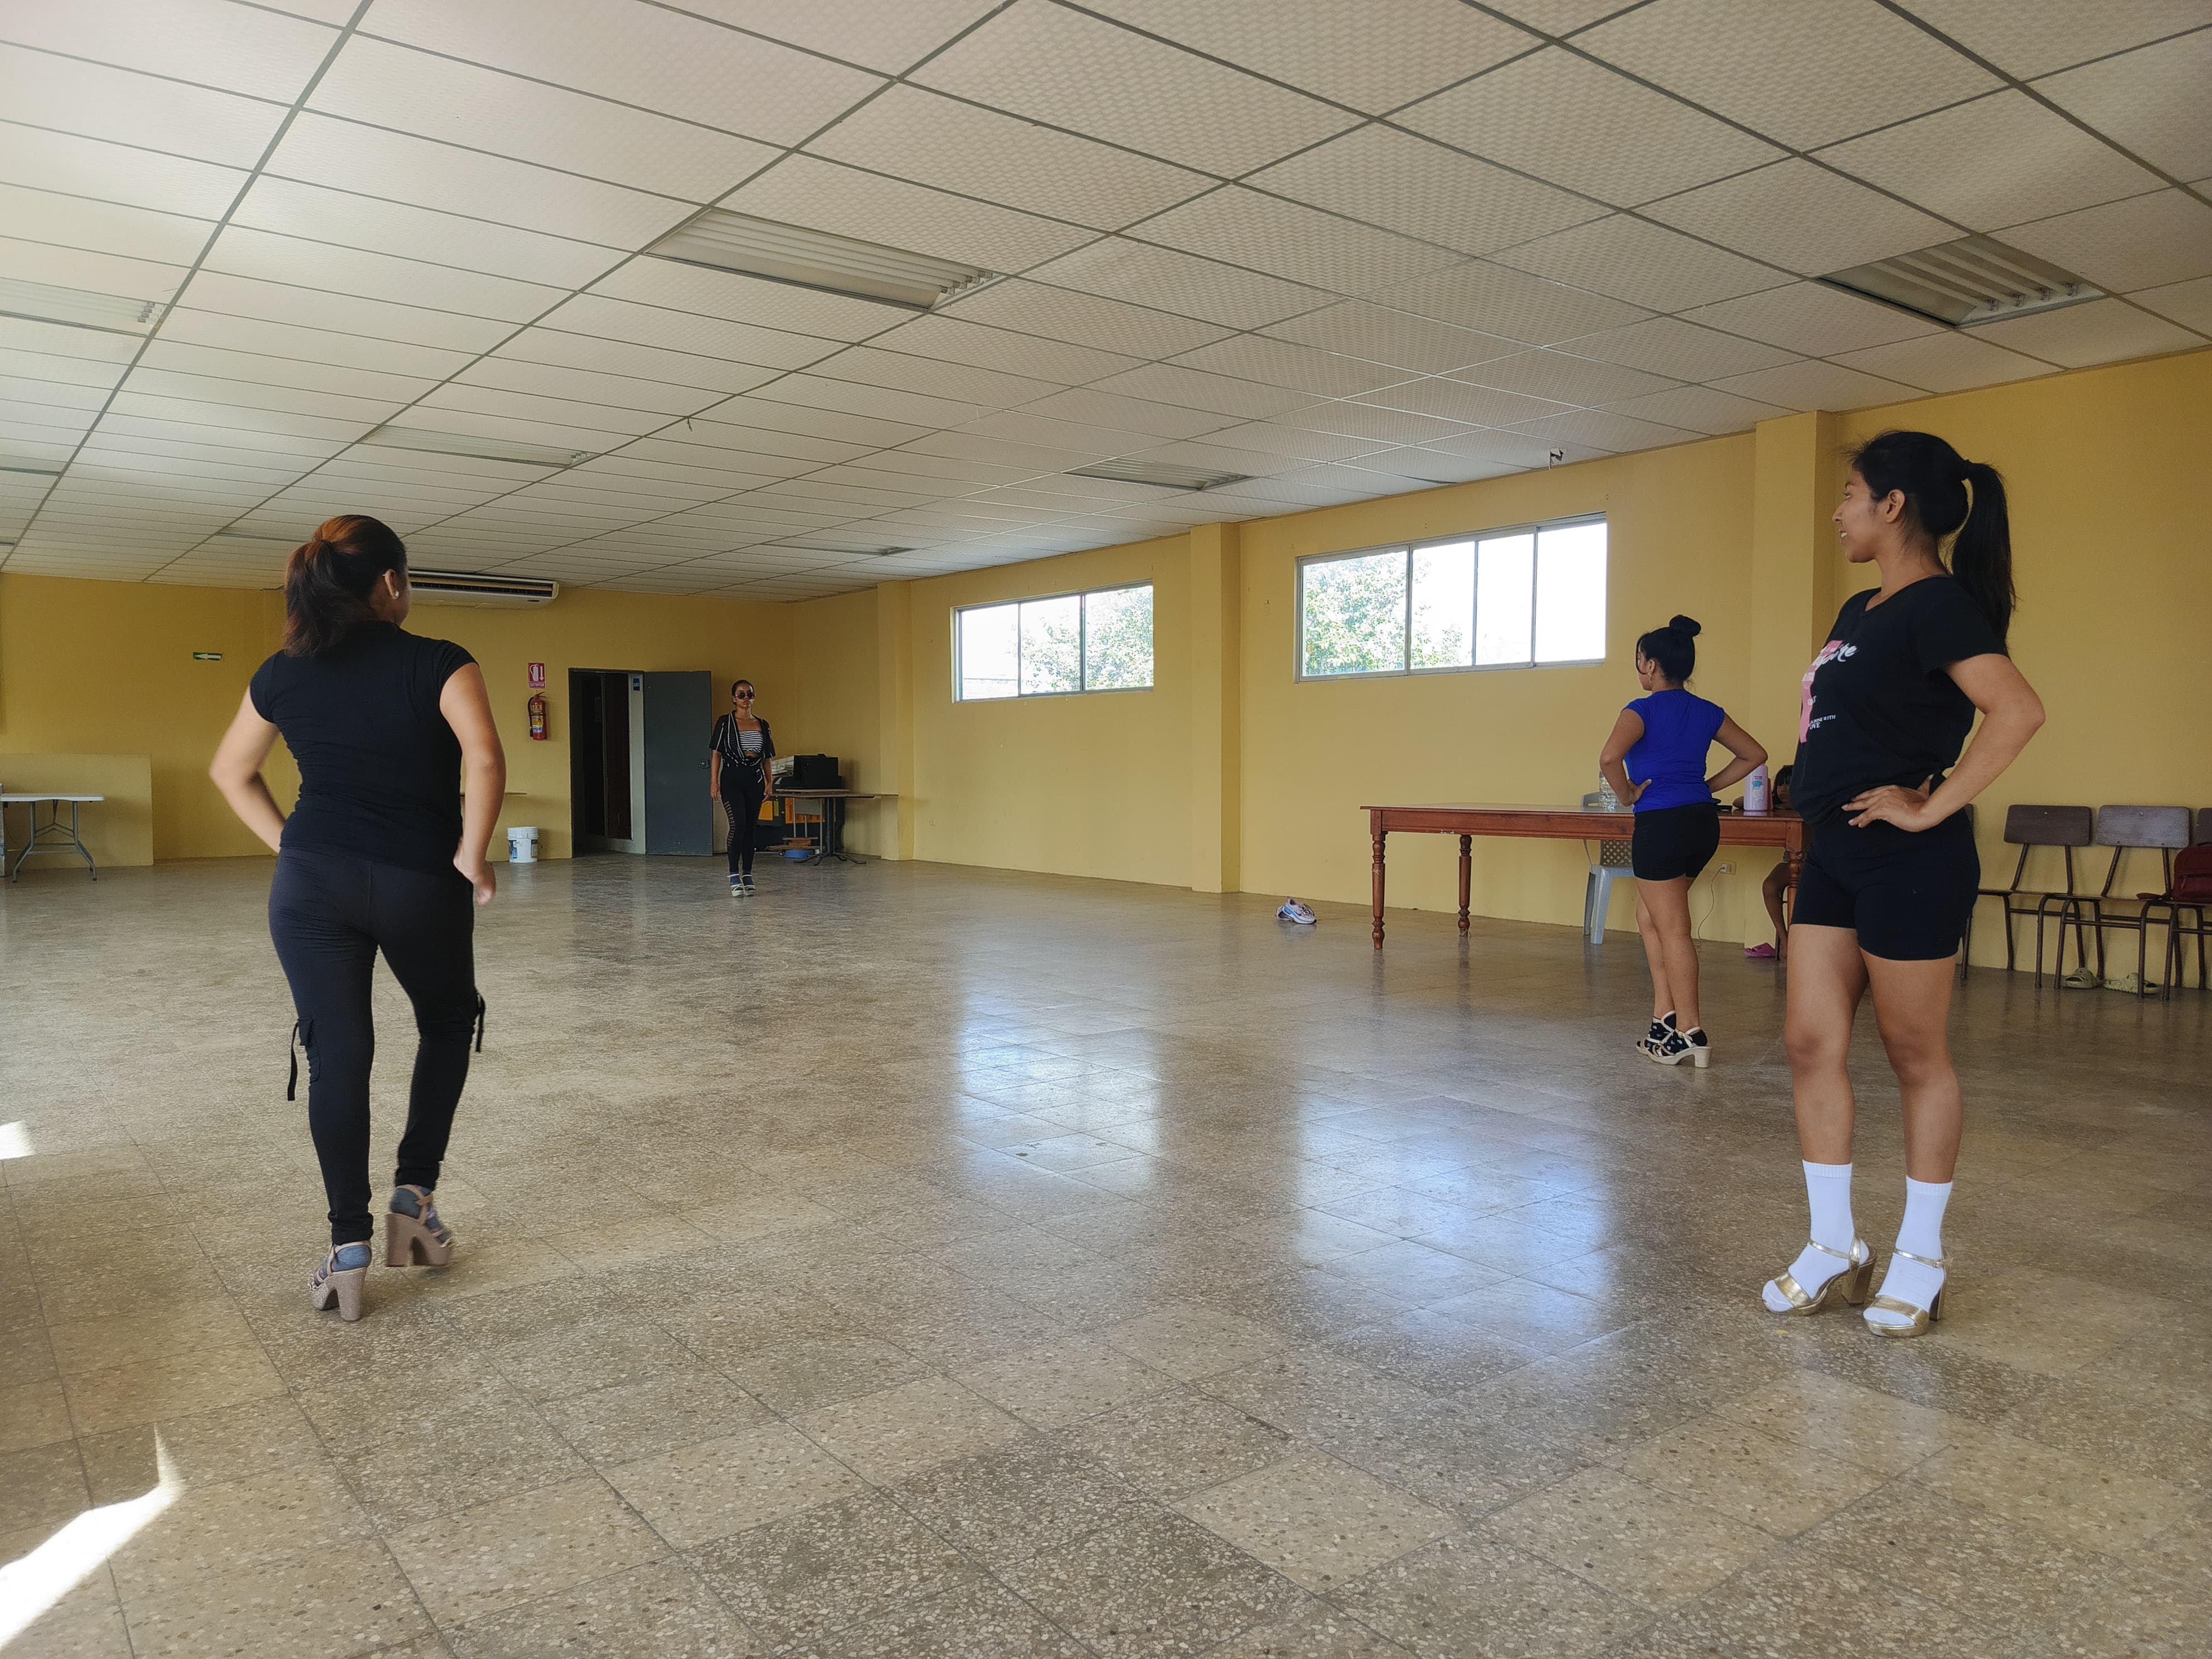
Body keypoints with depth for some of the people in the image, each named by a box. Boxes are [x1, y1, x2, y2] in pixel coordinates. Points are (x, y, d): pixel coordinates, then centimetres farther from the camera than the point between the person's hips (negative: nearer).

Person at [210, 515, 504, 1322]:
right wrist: (471, 858, -12)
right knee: (448, 1023, 21)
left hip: (313, 882, 3)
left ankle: (348, 1248, 8)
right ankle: (415, 1195, 15)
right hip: (421, 883, -2)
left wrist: (290, 843, 17)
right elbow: (484, 758, -22)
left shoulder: (285, 673, 6)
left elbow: (230, 771, 16)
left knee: (335, 1054, 8)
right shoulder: (439, 664, -8)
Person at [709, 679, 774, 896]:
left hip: (755, 780, 4)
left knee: (751, 828, 6)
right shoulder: (725, 723, 0)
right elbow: (717, 753, -1)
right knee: (738, 825, -14)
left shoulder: (762, 725, 10)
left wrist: (768, 781, 6)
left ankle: (747, 875, 13)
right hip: (732, 778, -4)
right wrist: (714, 781, -7)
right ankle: (734, 876, -9)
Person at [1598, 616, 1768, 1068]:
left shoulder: (1643, 710, -10)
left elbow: (1609, 758, -27)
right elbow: (1754, 755, 18)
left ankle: (1690, 1033, 2)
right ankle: (1665, 1015, 17)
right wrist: (1709, 787, 15)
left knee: (1673, 929, -1)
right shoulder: (1707, 712, 10)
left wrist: (1628, 796, -10)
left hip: (1660, 826, -7)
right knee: (1650, 913, 19)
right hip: (1704, 823, 7)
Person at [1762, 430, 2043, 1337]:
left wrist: (1931, 809, -22)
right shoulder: (1860, 610, 14)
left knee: (1916, 1056, 5)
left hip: (1907, 864, -9)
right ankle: (1833, 1246, 18)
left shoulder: (1938, 605, -14)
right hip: (1835, 854, 9)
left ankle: (1919, 1258, 20)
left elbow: (2017, 709, -27)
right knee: (1812, 1044, 7)